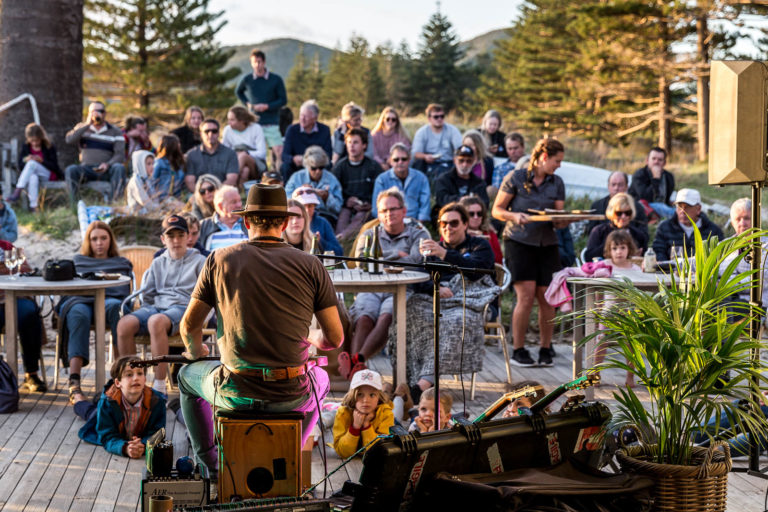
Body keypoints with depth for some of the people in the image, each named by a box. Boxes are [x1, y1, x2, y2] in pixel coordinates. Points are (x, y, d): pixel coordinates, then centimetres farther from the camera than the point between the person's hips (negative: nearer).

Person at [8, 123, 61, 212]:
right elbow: (20, 166, 10)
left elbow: (54, 167, -4)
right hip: (32, 174, 2)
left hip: (49, 176, -2)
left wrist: (42, 161, -21)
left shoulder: (49, 148, 1)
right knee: (33, 178, -40)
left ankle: (17, 193, -42)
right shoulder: (25, 147, 10)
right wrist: (25, 160, -14)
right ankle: (33, 206, -52)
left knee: (31, 163, -33)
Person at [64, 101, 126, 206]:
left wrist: (107, 164, -19)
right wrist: (87, 124, -7)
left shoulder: (115, 131, 12)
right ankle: (74, 206, -32)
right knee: (70, 170, -30)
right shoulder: (82, 127, 17)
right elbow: (69, 140, -3)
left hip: (106, 170, -1)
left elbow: (120, 155, 1)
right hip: (86, 169, 1)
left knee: (119, 168, -33)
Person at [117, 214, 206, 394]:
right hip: (156, 306, 5)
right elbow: (147, 293, 26)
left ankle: (159, 386, -38)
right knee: (124, 324, -28)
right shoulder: (158, 263, 25)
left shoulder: (199, 261, 13)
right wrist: (145, 309, 9)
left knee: (156, 321, -40)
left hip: (182, 307, -4)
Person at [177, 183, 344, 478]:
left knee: (188, 376, 34)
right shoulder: (310, 265, -2)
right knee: (320, 378, 37)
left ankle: (212, 466, 37)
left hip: (235, 393, 0)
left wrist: (195, 351, 28)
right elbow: (335, 338, -1)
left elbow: (189, 325, 5)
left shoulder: (220, 260, 0)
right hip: (292, 395, 0)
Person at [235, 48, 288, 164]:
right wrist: (247, 103, 7)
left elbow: (283, 100, 0)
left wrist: (267, 106, -13)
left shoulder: (276, 79, -2)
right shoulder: (247, 80, 5)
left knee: (279, 151, -12)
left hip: (271, 123, -2)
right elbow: (238, 92, 24)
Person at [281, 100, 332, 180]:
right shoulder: (292, 130, -2)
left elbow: (328, 156, -6)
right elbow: (285, 156, -9)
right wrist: (294, 159, -33)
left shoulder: (325, 130, -1)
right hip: (296, 168, 1)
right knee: (285, 167, -29)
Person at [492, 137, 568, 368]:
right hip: (519, 242, -4)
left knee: (546, 297, 0)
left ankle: (546, 349, 14)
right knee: (526, 295, -11)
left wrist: (566, 220, -13)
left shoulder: (557, 183, 12)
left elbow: (559, 219, 10)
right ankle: (518, 350, 0)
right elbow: (497, 210, 1)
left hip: (547, 244, 4)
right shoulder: (516, 178, 0)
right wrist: (514, 216, -18)